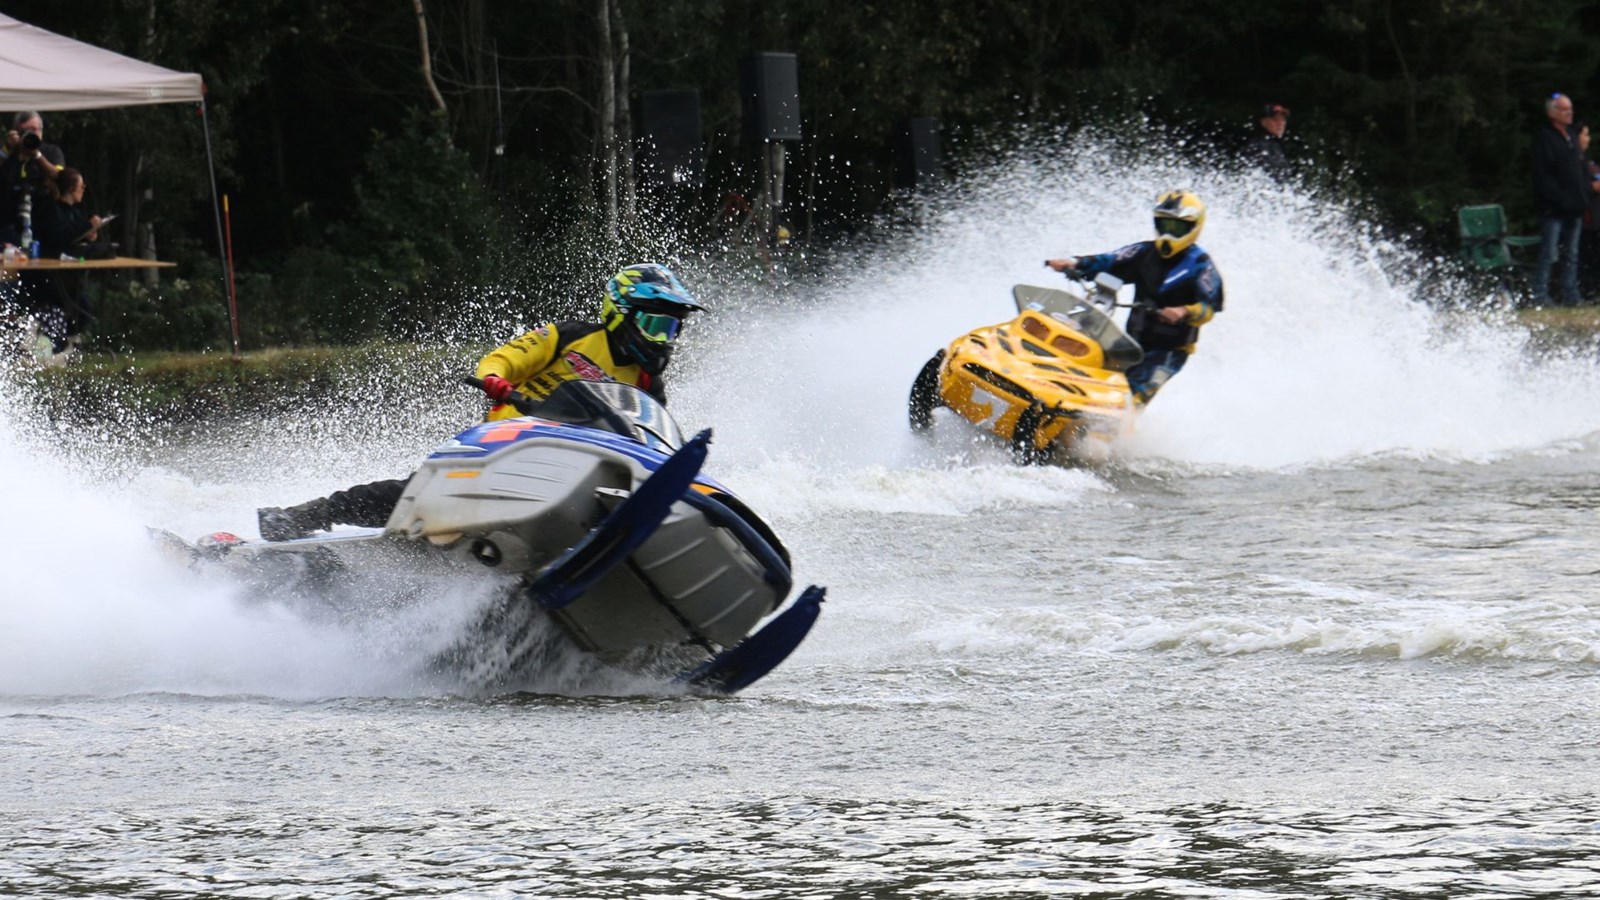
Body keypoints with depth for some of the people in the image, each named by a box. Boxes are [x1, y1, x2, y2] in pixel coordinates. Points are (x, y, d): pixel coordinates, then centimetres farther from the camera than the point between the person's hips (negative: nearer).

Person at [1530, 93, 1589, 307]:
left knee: (1571, 256, 10)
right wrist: (1559, 199, -20)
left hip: (1573, 208, 8)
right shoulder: (1544, 137, -9)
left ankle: (1571, 296, 14)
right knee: (1549, 255, -8)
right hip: (1553, 209, -8)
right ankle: (1540, 296, -4)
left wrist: (1583, 197, 11)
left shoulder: (1571, 136, 17)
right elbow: (1542, 175, -15)